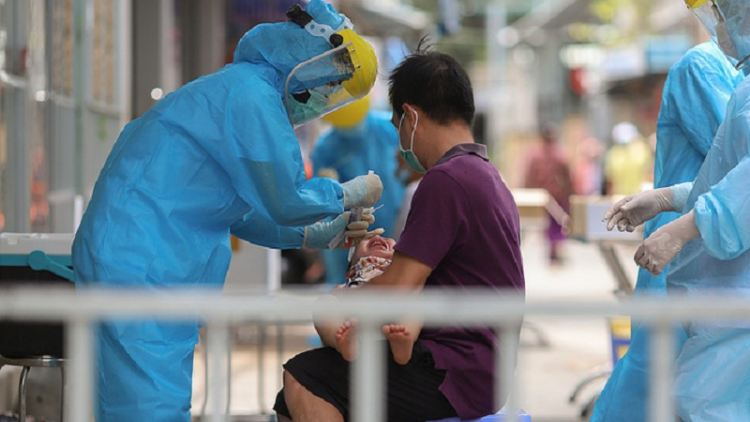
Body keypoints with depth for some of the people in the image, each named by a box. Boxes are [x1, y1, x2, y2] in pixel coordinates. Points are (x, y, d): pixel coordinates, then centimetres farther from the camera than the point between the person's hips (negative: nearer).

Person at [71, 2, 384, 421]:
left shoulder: (236, 87, 21)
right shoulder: (252, 96, -12)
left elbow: (240, 211, 27)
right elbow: (285, 201, -11)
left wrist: (315, 237, 22)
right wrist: (351, 193, 5)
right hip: (140, 265, -11)